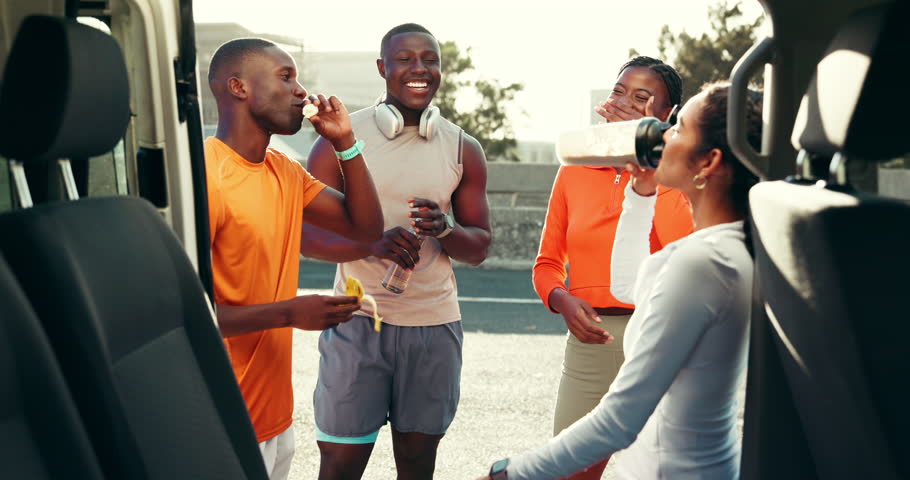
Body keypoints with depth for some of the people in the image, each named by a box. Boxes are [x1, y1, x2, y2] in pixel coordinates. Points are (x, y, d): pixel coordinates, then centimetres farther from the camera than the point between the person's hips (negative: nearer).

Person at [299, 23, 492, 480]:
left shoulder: (463, 149, 5)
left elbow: (479, 247, 8)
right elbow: (306, 234, -5)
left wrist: (444, 229, -15)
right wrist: (373, 245, -23)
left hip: (434, 324, 3)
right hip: (358, 321, -2)